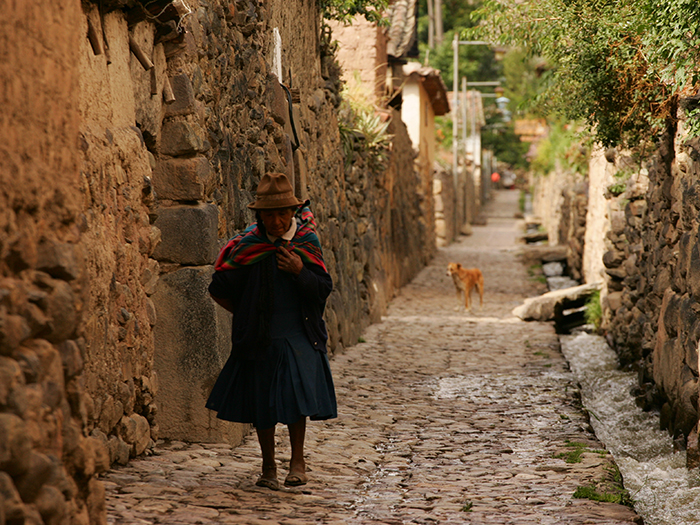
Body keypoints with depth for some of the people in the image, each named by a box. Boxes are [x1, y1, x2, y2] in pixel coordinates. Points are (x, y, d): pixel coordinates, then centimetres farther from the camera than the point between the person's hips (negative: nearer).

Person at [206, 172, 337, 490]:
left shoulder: (307, 241, -2)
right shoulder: (248, 247, -7)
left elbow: (324, 289, -3)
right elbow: (219, 289, 2)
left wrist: (300, 271, -18)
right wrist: (247, 316, 9)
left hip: (299, 336, 0)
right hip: (261, 339, 0)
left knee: (297, 392, -14)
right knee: (262, 400, 7)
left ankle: (298, 459, 2)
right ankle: (268, 465, 22)